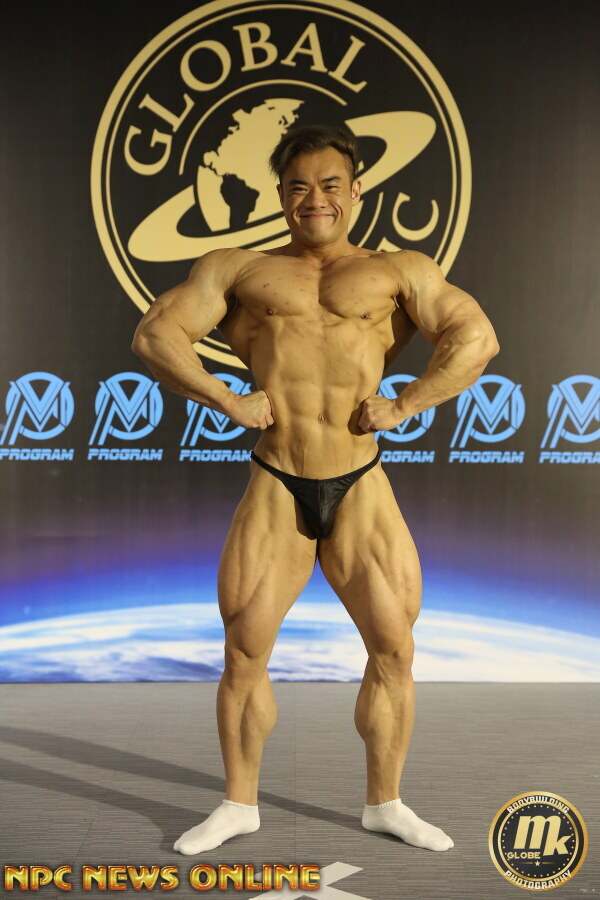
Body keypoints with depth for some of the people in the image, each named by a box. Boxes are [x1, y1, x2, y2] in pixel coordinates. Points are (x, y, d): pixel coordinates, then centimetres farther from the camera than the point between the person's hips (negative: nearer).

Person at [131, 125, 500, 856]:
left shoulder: (398, 272, 10)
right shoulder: (237, 269, 12)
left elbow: (477, 337, 1)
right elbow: (153, 335, 4)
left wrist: (404, 405, -8)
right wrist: (227, 401, -7)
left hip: (362, 491, 1)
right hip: (275, 489, 0)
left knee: (394, 647, 4)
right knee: (243, 652, 4)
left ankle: (384, 803, 26)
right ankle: (239, 804, 25)